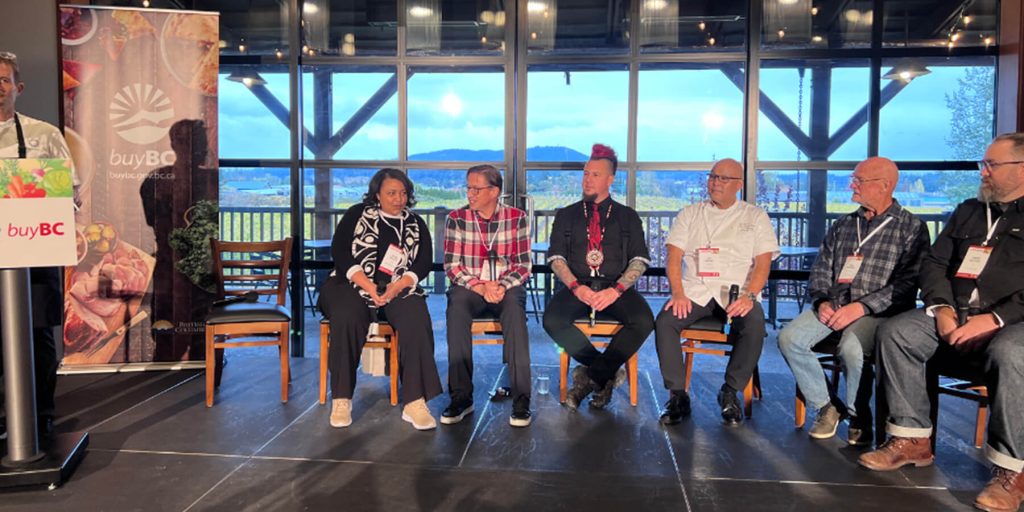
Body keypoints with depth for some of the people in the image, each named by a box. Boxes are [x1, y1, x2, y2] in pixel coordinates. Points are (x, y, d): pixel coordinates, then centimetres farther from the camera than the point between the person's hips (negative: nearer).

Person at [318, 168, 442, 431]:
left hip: (399, 288, 1)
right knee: (346, 316, -34)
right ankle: (341, 399, -23)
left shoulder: (416, 225, 16)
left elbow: (424, 263, 5)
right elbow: (339, 251, -1)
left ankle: (415, 402, -32)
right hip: (353, 284, -1)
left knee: (416, 320, -31)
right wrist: (368, 286, -14)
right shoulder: (357, 215, 10)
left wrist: (398, 286, -15)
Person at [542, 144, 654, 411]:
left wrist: (616, 290, -13)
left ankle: (590, 378, -17)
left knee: (643, 321, -30)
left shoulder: (627, 216, 14)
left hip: (616, 287, 0)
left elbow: (640, 260, 4)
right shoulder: (566, 215, 16)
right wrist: (576, 287, -12)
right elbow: (556, 257, 6)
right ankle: (607, 374, -14)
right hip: (576, 286, 1)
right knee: (553, 321, -30)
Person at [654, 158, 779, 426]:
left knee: (755, 324, -32)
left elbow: (763, 264, 2)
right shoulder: (690, 214, 16)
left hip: (736, 292, -1)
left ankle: (730, 393, -13)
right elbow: (673, 257, 5)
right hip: (694, 291, 1)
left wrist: (748, 296, -16)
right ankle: (677, 394, -15)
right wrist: (678, 293, -12)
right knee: (664, 321, -27)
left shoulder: (755, 217, 12)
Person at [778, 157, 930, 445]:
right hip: (834, 305, 5)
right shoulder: (842, 225, 19)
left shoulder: (911, 228, 1)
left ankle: (859, 418, -6)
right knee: (789, 338, -19)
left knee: (851, 347, -34)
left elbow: (907, 283, -10)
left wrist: (861, 307, -19)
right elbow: (820, 270, 18)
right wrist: (822, 301, -2)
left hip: (877, 311, -5)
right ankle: (826, 408, -2)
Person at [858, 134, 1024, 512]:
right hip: (956, 315, 5)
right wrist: (942, 307, -4)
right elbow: (934, 262, 14)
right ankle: (912, 439, -13)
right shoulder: (968, 212, 20)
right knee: (895, 332, -18)